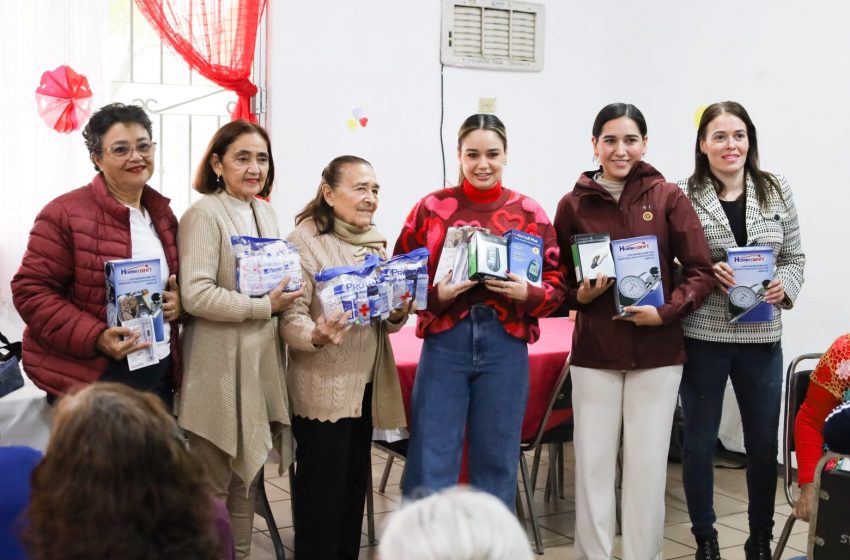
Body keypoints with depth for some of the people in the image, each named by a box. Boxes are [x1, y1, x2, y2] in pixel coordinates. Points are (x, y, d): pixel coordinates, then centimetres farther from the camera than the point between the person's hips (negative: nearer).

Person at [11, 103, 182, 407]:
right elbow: (31, 290, -12)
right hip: (88, 378, -6)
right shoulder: (65, 213, -10)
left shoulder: (163, 215, 11)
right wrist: (95, 337, -23)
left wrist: (179, 302, -2)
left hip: (160, 373, 7)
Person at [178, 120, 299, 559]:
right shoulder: (204, 214, -13)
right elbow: (195, 295, -22)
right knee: (215, 481, 4)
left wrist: (285, 294, 4)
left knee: (249, 472, 17)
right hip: (220, 365, -8)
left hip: (261, 358, 8)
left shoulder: (266, 213, 12)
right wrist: (265, 307, -18)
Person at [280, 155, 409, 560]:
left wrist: (398, 315, -9)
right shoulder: (305, 241, -13)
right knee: (322, 487, 0)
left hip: (367, 383, 7)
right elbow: (291, 317, -18)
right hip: (322, 387, -7)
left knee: (355, 479, 16)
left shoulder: (377, 242, 9)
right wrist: (317, 336, -38)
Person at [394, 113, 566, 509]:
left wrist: (527, 293, -15)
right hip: (445, 342, -1)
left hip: (506, 344, 1)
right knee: (430, 464, 1)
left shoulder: (529, 212, 5)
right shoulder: (431, 207, 3)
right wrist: (435, 294, -14)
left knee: (497, 461, 10)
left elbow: (556, 285, 6)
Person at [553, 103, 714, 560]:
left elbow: (700, 272, 0)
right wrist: (581, 295, -11)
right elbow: (558, 280, 9)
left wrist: (666, 311, -14)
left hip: (657, 351, 0)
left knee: (647, 466, 6)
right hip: (594, 352, 1)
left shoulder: (668, 197, -1)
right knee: (592, 466, 5)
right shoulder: (573, 204, 2)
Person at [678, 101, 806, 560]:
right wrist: (705, 274, -20)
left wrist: (784, 286, -10)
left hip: (761, 336, 3)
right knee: (700, 441, 9)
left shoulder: (776, 191, 4)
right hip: (703, 337, -3)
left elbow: (795, 258, 9)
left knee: (764, 442, 13)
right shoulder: (683, 196, -7)